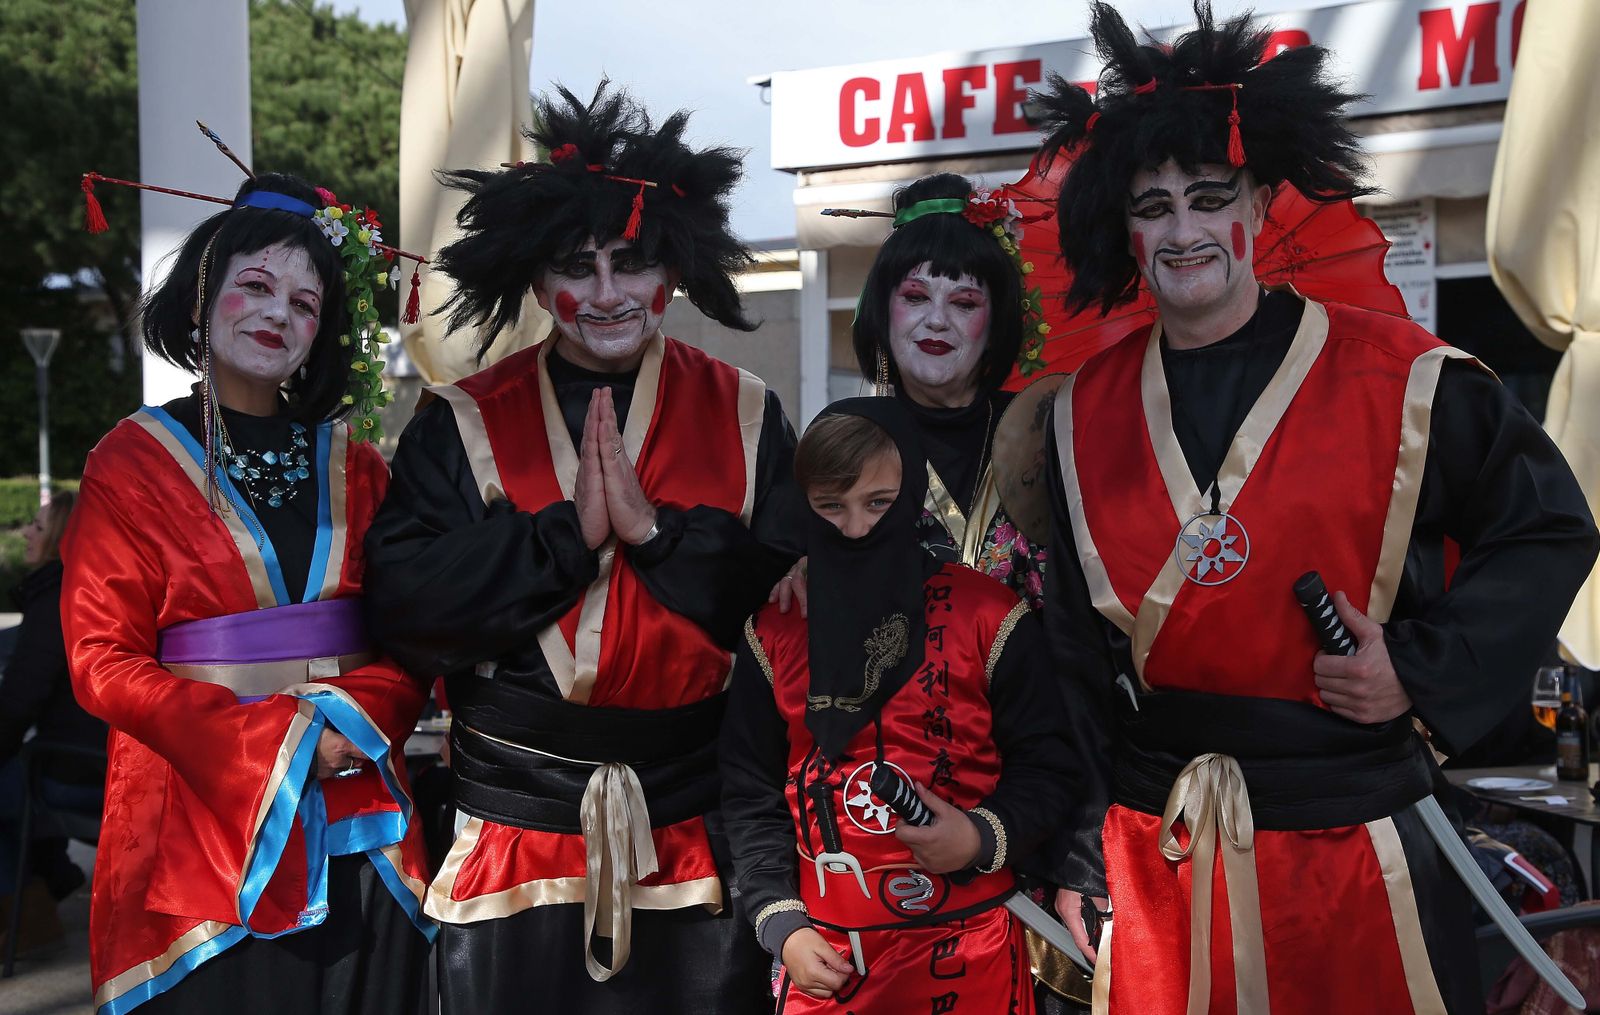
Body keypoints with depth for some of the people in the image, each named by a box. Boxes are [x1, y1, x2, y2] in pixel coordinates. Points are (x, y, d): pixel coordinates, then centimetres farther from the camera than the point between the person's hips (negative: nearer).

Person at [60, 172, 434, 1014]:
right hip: (198, 825, -3)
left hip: (354, 834, 4)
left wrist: (357, 713, -13)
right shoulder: (133, 463, 0)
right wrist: (269, 736, -16)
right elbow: (102, 661, -6)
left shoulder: (355, 469, 11)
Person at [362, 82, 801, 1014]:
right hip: (516, 842, 0)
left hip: (701, 851, 1)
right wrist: (566, 532, -18)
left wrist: (656, 529, -17)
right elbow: (404, 604, -9)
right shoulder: (464, 425, 2)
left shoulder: (746, 417, 3)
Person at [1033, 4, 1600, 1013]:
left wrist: (1424, 672, -11)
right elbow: (1077, 651, 9)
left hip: (1357, 851, -2)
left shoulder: (1401, 380, -6)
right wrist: (1084, 860, 7)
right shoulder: (1088, 410, 4)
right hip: (1154, 863, 3)